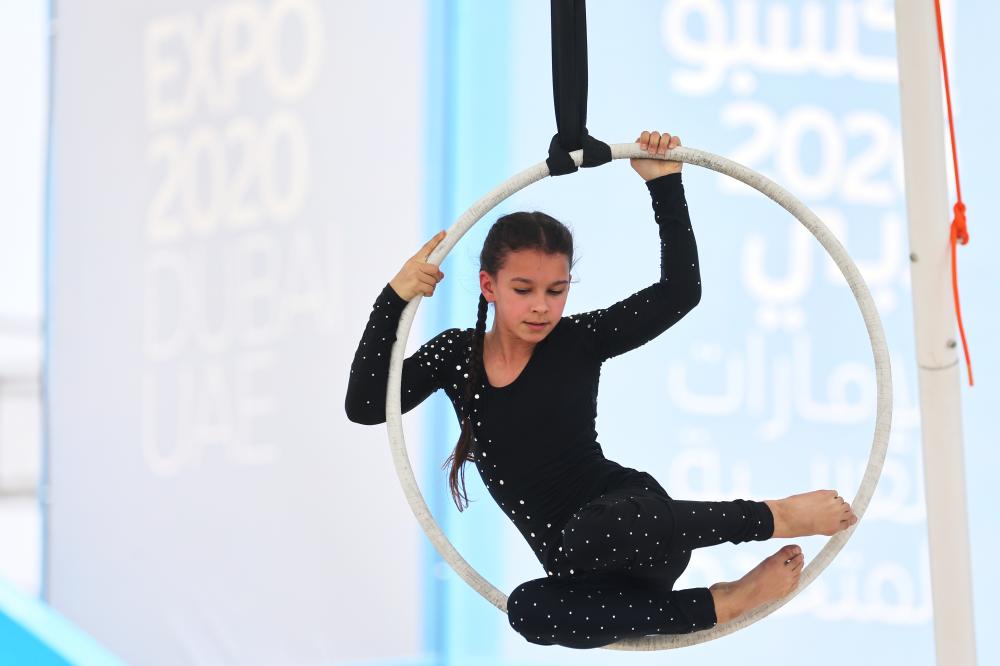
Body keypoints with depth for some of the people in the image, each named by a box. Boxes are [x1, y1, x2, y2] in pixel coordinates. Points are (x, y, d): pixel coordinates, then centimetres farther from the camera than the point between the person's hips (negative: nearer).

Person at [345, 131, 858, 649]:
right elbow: (363, 407, -3)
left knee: (585, 535, -42)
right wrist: (395, 298, -11)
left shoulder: (578, 341, 0)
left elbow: (681, 290, -7)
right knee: (527, 611, -35)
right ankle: (721, 604, -24)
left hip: (633, 515, -2)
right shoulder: (455, 354, 7)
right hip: (582, 563, 3)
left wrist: (663, 183, -10)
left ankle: (773, 517, -22)